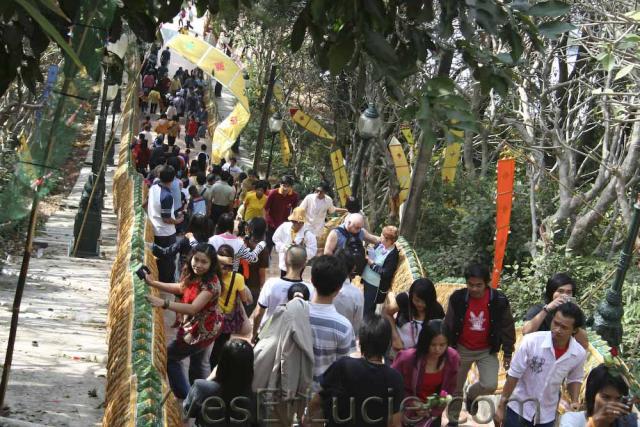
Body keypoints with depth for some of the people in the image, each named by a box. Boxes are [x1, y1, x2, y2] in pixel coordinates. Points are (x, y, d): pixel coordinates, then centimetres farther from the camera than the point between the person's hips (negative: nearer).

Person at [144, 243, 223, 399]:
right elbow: (180, 288, 13)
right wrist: (153, 283, 4)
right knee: (196, 365, 27)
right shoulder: (194, 276, -5)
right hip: (198, 327, 9)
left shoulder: (211, 283, -32)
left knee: (169, 357, 3)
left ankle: (185, 397, 13)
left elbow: (193, 308, -40)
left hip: (202, 331, -9)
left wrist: (163, 303, -47)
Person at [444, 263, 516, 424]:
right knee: (455, 388, 10)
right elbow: (448, 326, -5)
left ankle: (471, 394, 19)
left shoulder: (499, 300, -17)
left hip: (487, 351, -1)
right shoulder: (457, 298, -16)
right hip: (462, 349, 1)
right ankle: (453, 420, 33)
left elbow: (507, 328, -4)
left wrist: (507, 354, -2)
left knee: (490, 385, -16)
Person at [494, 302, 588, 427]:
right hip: (518, 407, -2)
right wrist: (501, 407, -9)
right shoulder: (531, 341, -23)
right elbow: (513, 375, -14)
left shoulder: (579, 354, -14)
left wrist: (575, 402, -9)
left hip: (547, 414, 2)